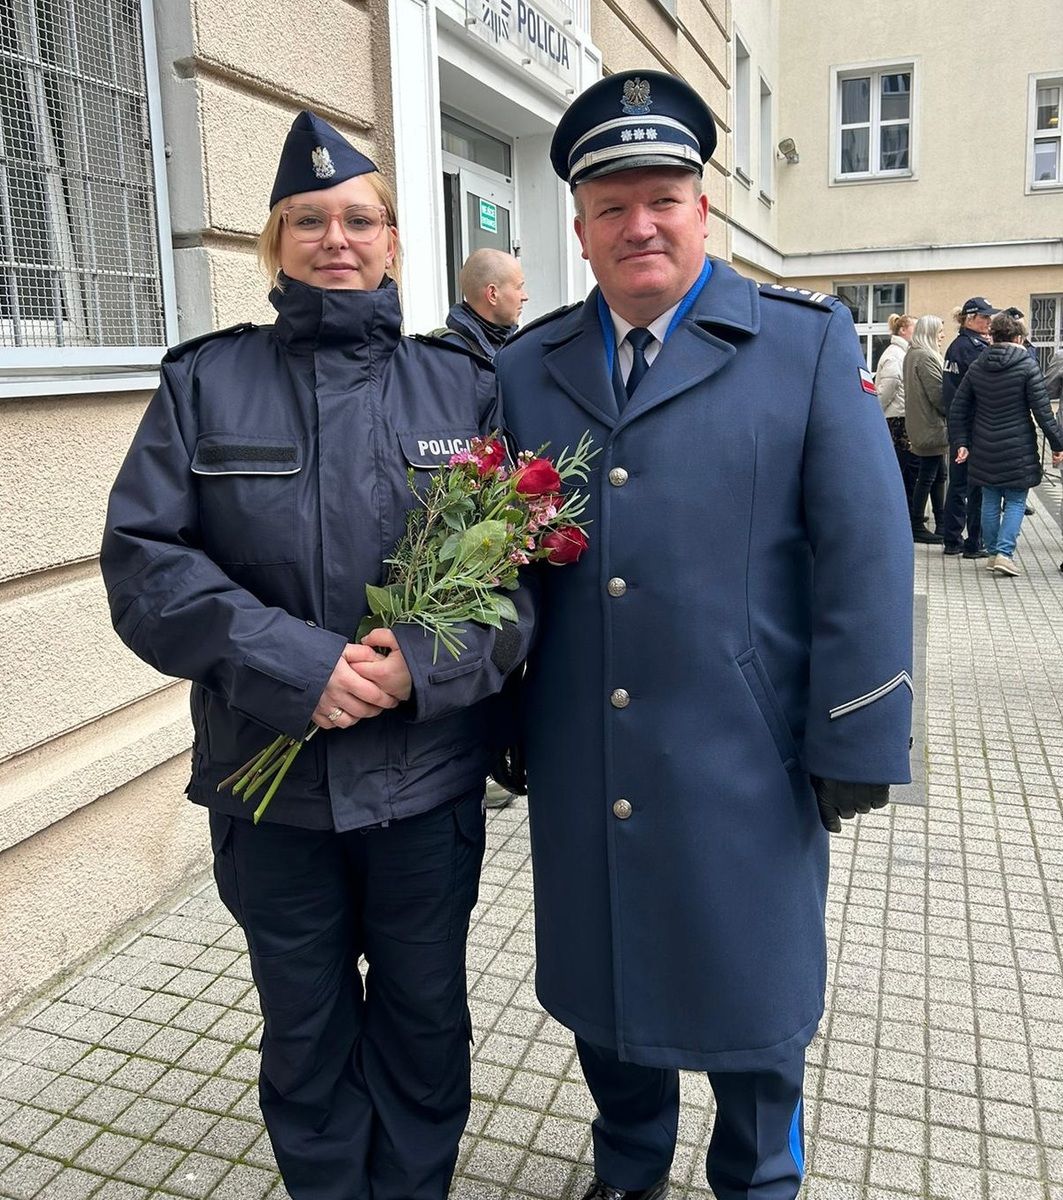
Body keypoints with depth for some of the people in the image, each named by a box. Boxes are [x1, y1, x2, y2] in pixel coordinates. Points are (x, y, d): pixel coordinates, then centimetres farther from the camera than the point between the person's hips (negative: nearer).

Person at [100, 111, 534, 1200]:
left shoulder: (463, 384, 0)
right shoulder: (204, 382, 0)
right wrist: (294, 664, -19)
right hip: (270, 779, 0)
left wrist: (426, 664, -20)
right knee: (305, 1031, 19)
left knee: (425, 1020, 19)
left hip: (429, 774, 1)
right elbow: (143, 557, -6)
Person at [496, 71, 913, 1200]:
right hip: (579, 778, 3)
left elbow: (865, 553, -6)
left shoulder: (807, 341, -3)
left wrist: (854, 751, -8)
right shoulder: (526, 368, 5)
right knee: (601, 986, 20)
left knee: (750, 1002, 16)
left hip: (742, 773, -2)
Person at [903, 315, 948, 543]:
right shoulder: (925, 357, -17)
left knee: (938, 475, 15)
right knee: (927, 477, -3)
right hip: (931, 426, -10)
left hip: (921, 425, 10)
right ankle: (917, 527, 3)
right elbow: (938, 393, -20)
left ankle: (941, 524, 21)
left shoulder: (911, 355, 14)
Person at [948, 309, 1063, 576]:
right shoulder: (1027, 367, -7)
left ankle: (993, 553, 18)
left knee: (990, 502, 12)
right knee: (1015, 502, 4)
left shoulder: (976, 367, 5)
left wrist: (960, 442, 10)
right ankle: (1004, 553, -6)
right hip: (1018, 450, -4)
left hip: (984, 449, 4)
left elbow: (958, 409, 6)